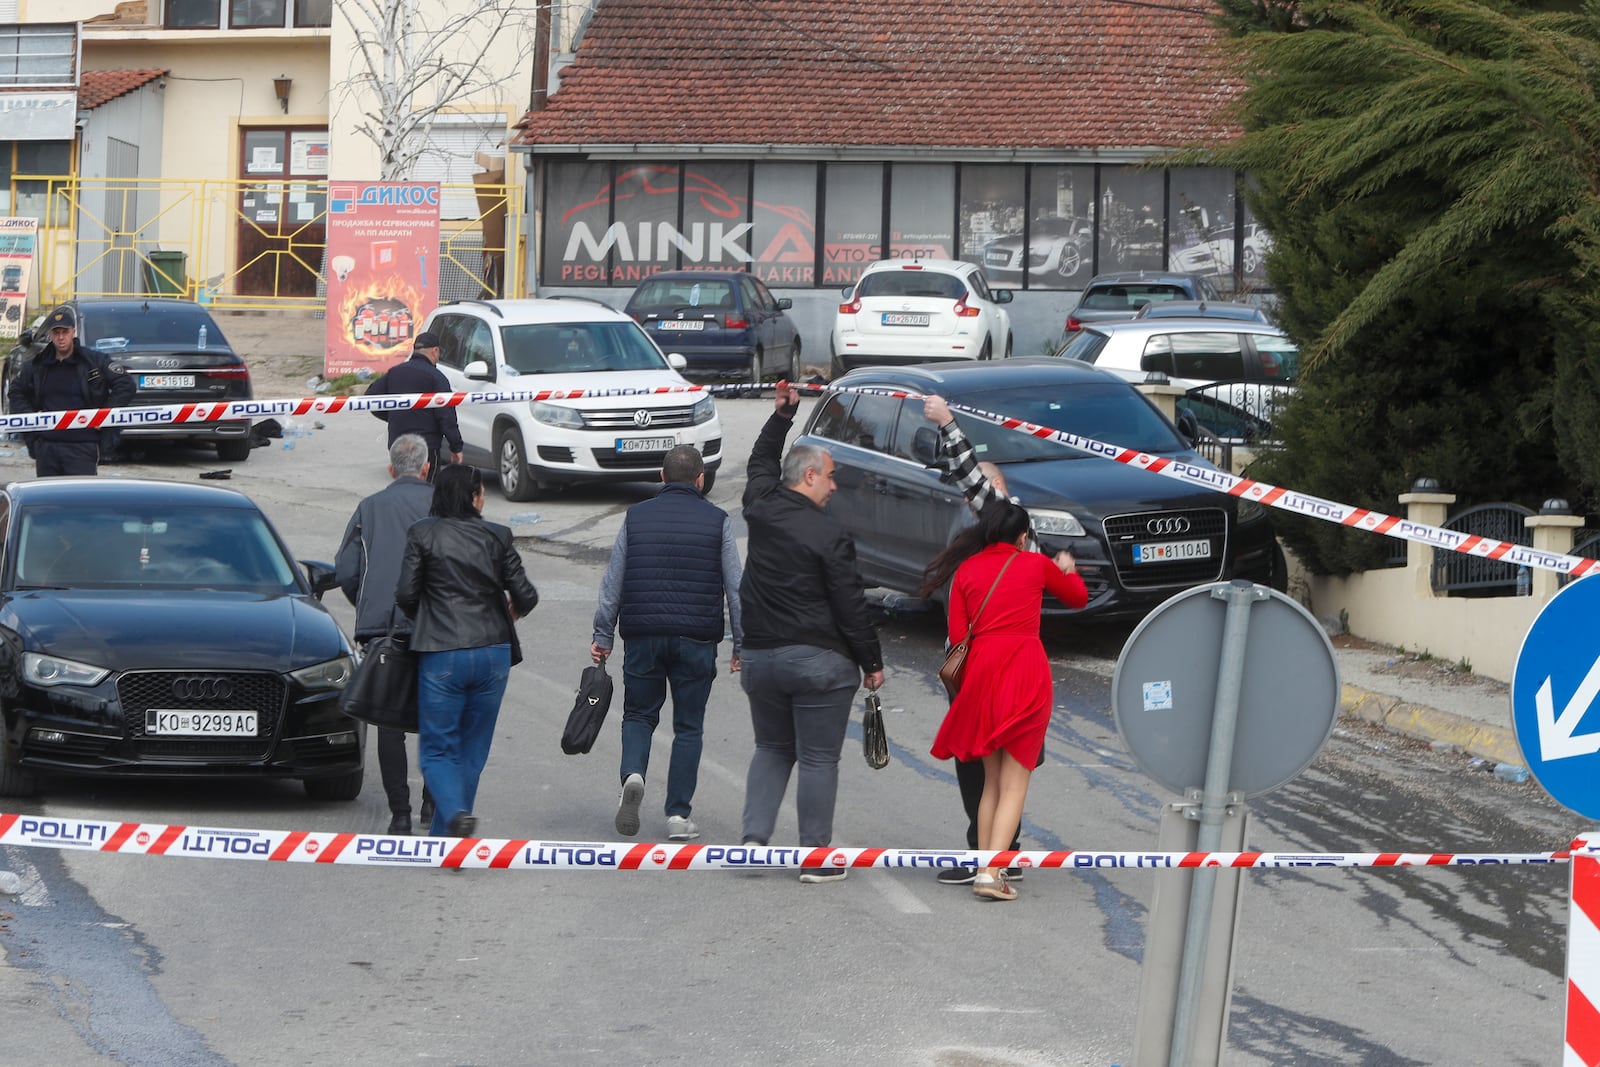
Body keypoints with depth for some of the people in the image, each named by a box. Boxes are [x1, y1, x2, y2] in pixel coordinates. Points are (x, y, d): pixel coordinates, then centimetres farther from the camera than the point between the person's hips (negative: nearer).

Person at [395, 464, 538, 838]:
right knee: (472, 749, 13)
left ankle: (455, 812, -22)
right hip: (493, 653, 2)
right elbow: (525, 595, 1)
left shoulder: (422, 534, -2)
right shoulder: (496, 537, 2)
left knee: (437, 748, 4)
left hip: (441, 653, -2)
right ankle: (443, 834, 16)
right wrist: (513, 611, 24)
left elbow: (405, 593, -4)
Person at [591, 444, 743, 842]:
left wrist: (603, 635, 11)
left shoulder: (636, 517, 5)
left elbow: (612, 581, 5)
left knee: (639, 714, 15)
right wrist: (741, 644, 5)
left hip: (642, 634, 1)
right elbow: (735, 586, 0)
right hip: (696, 640, -1)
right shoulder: (717, 521, 1)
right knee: (688, 727, 8)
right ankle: (678, 815, 3)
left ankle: (633, 774, -14)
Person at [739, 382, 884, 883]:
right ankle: (816, 857, 2)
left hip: (760, 655, 6)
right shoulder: (830, 535, -13)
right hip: (820, 662, -6)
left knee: (771, 748, 19)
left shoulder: (762, 509, 2)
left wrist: (781, 415, 27)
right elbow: (851, 606, -12)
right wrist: (871, 662, -3)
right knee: (818, 760, 1)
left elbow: (761, 462, 26)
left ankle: (755, 836, 5)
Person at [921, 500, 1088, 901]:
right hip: (1026, 670, -3)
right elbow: (1078, 597, 22)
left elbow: (957, 634, 2)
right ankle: (991, 872, -14)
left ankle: (983, 864, 13)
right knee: (1014, 784, -2)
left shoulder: (966, 570, 7)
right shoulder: (1036, 564, 4)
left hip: (981, 671, 3)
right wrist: (1067, 569, 42)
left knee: (991, 781, 17)